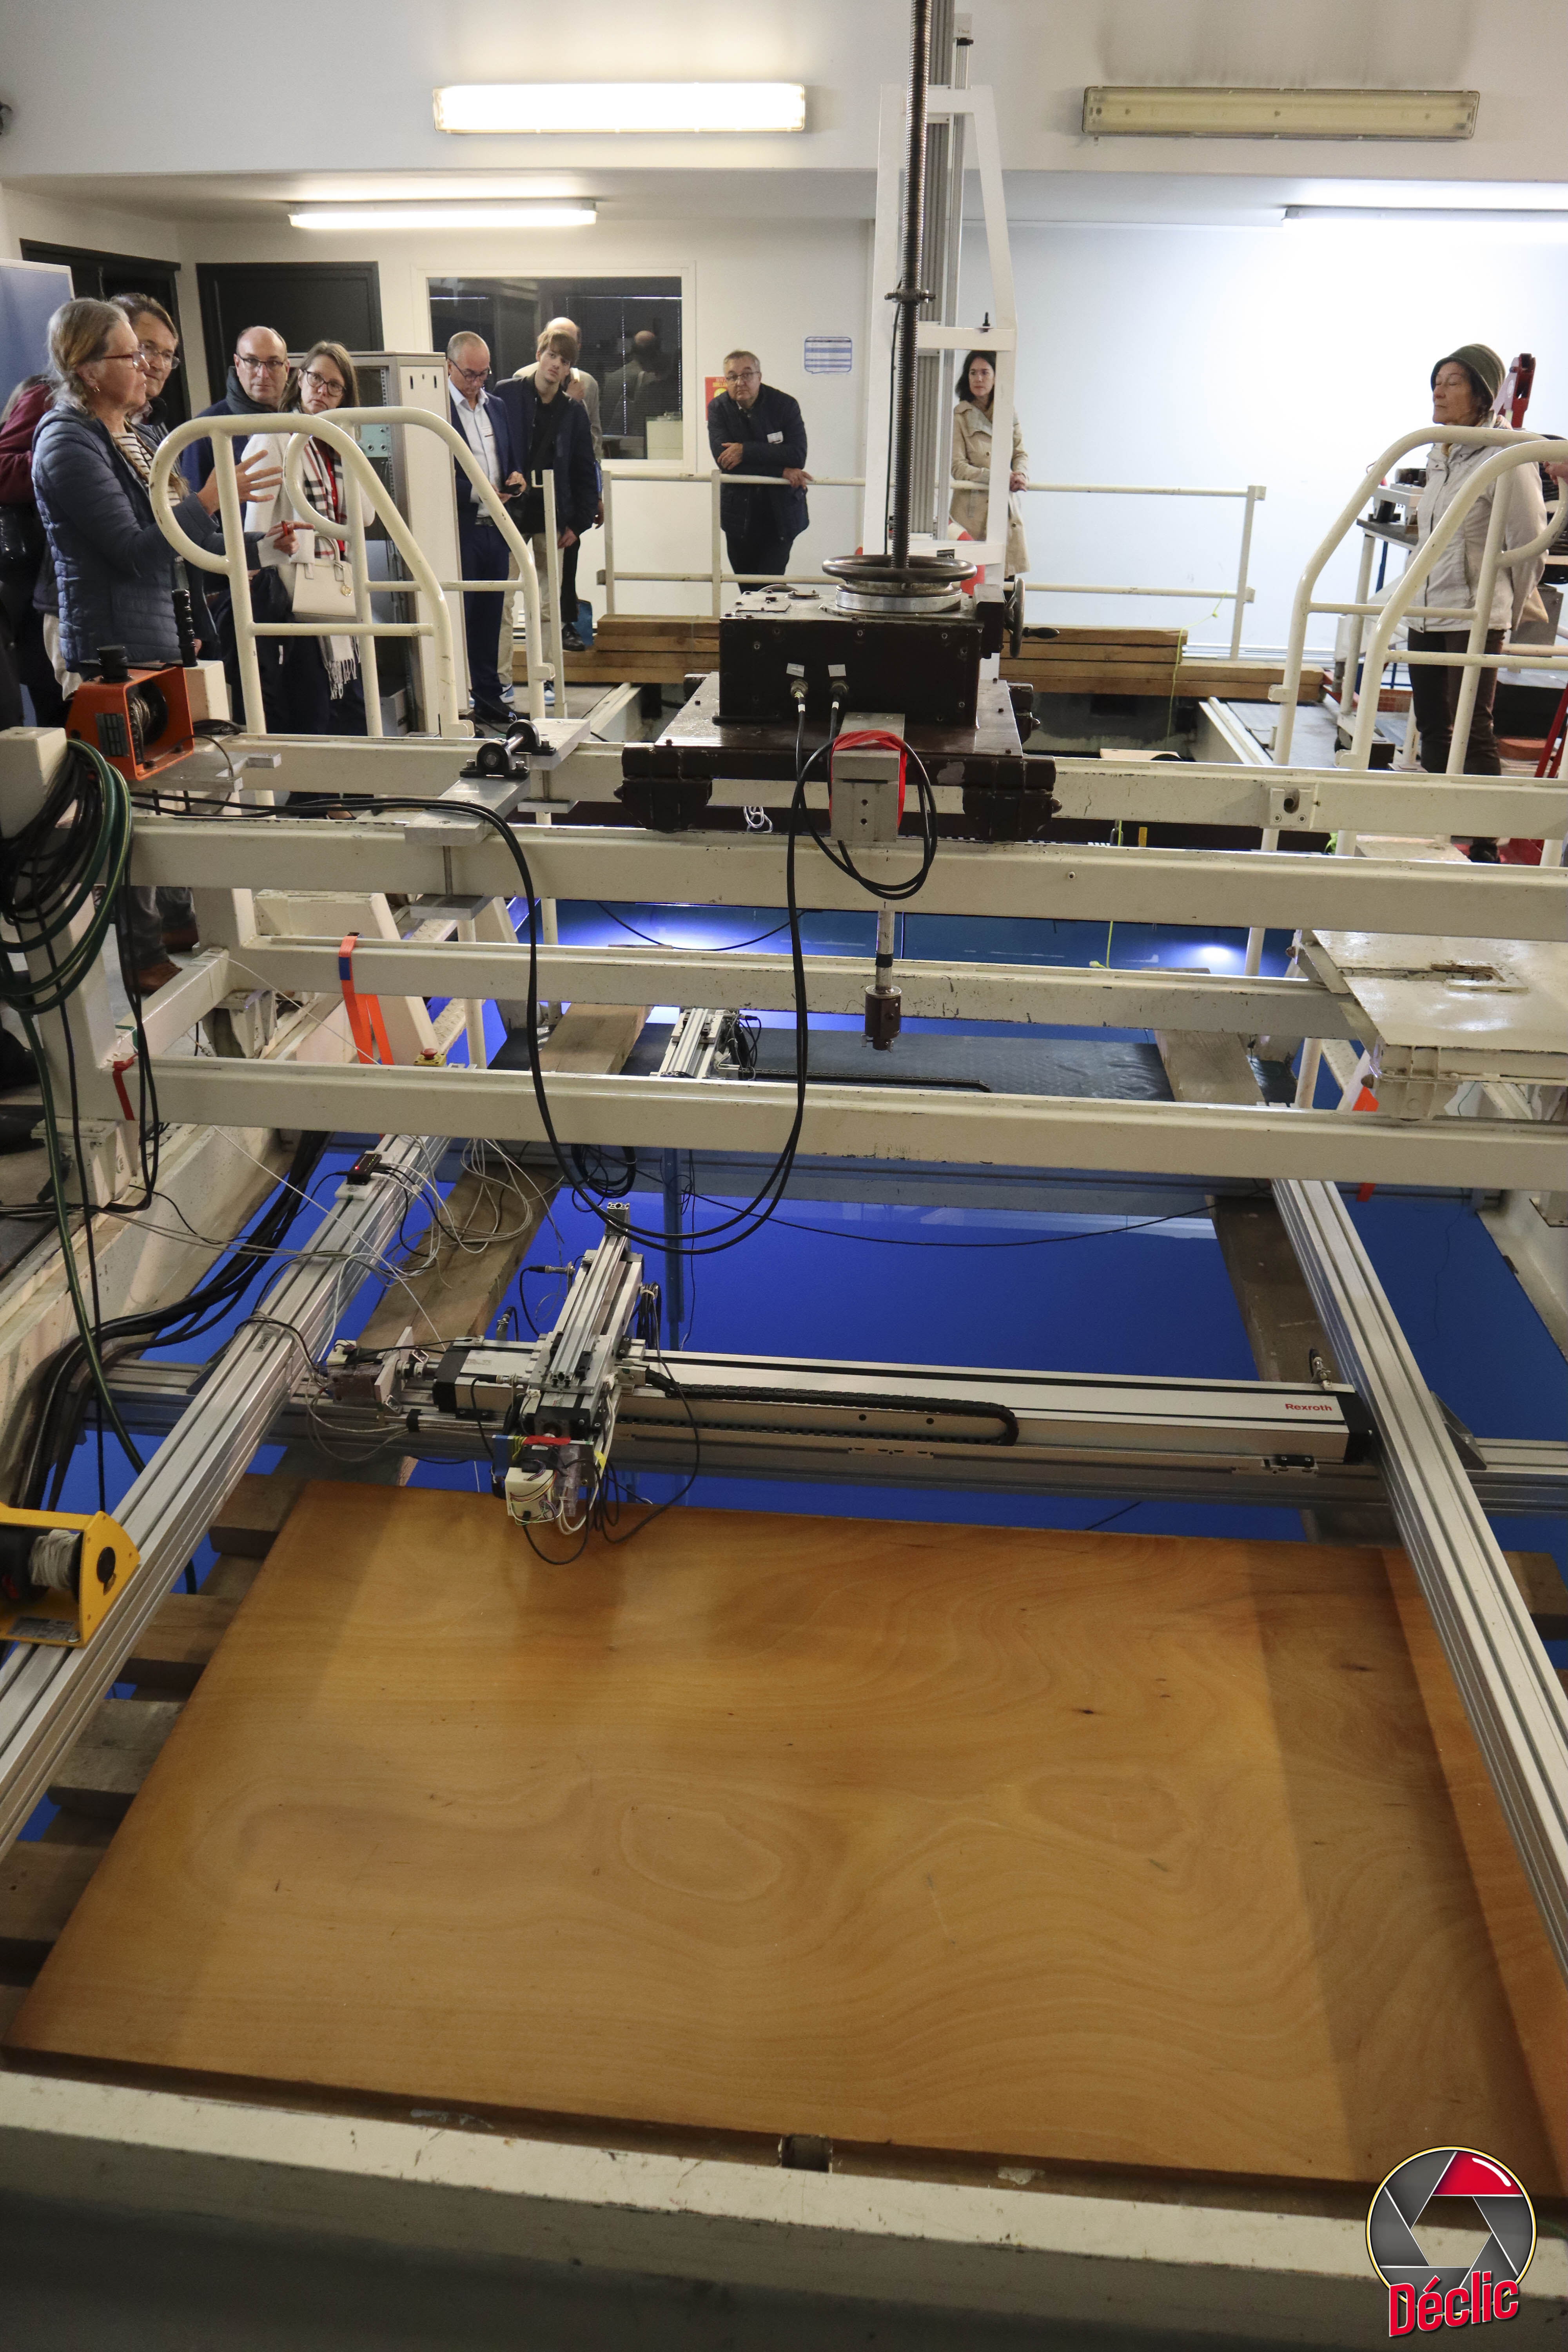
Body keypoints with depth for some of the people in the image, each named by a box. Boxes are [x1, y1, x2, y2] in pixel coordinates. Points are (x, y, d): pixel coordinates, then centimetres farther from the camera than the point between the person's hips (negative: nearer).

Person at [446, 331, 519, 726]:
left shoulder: (498, 406, 16)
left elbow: (511, 459, 24)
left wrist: (514, 478, 2)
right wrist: (476, 491, -21)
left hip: (495, 528, 6)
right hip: (458, 530, -6)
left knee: (489, 617, 11)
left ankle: (490, 700, 18)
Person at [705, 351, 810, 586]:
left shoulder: (785, 405, -5)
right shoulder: (718, 408, -2)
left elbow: (798, 455, -17)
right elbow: (724, 460, -16)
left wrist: (746, 451, -23)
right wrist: (781, 472, -20)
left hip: (780, 512, -2)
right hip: (740, 515, 2)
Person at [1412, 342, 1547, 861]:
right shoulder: (1437, 457, 12)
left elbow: (1531, 551, -7)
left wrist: (1506, 613, 2)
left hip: (1475, 616, -8)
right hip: (1426, 611, 8)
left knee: (1472, 731, -8)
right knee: (1432, 726, 11)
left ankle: (1485, 851, -3)